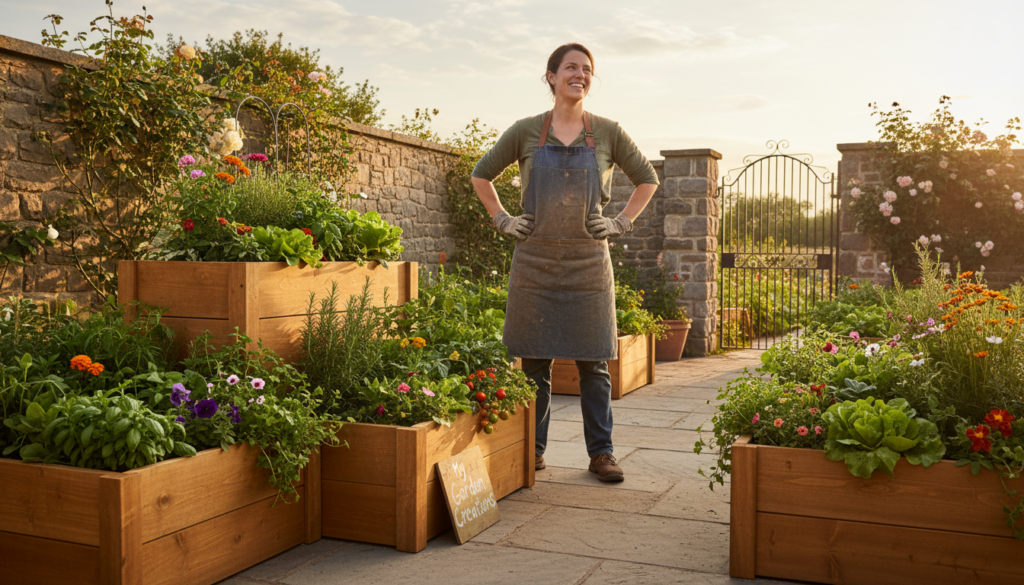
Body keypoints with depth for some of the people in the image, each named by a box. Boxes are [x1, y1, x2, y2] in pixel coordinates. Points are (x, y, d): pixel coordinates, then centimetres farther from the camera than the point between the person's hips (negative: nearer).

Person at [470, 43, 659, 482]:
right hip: (535, 261, 0)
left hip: (588, 263, 0)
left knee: (593, 363, 4)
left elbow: (647, 179, 16)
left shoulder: (607, 133, 5)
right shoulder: (526, 132, 4)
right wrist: (502, 220, 6)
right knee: (534, 362, 6)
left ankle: (601, 453, 15)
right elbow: (481, 174, 16)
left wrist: (622, 223, 6)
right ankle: (533, 448, 19)